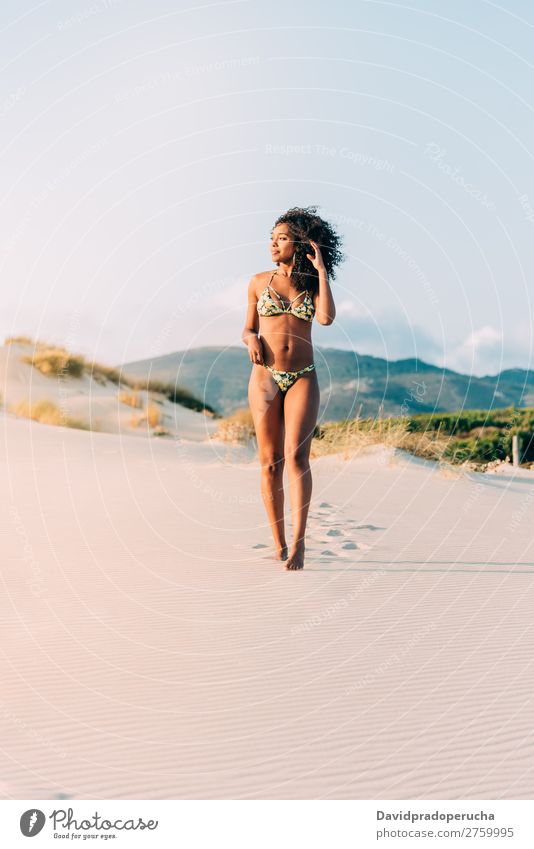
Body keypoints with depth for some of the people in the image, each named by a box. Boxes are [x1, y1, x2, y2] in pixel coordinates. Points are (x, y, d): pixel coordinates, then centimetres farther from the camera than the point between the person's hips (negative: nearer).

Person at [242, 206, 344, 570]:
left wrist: (321, 269, -7)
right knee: (270, 462, -1)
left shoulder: (313, 283, 8)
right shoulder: (260, 281, 9)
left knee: (296, 456, -17)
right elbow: (248, 328, 16)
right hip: (265, 377, 1)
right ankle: (279, 544, 9)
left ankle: (298, 542, -18)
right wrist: (252, 339, -7)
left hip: (303, 379, -1)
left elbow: (326, 318, -12)